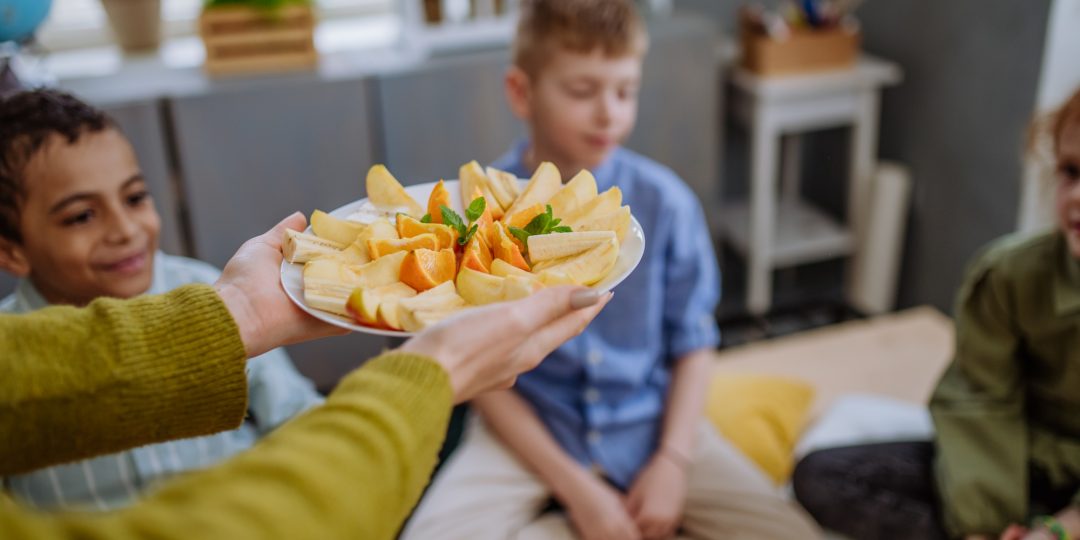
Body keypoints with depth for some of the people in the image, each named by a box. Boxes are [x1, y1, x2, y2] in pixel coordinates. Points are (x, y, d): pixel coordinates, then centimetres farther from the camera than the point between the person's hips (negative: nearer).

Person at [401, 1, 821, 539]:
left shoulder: (666, 202, -9)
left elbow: (693, 342, 1)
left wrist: (673, 461, -11)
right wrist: (574, 487, -15)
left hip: (650, 423, 2)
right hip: (528, 430, -1)